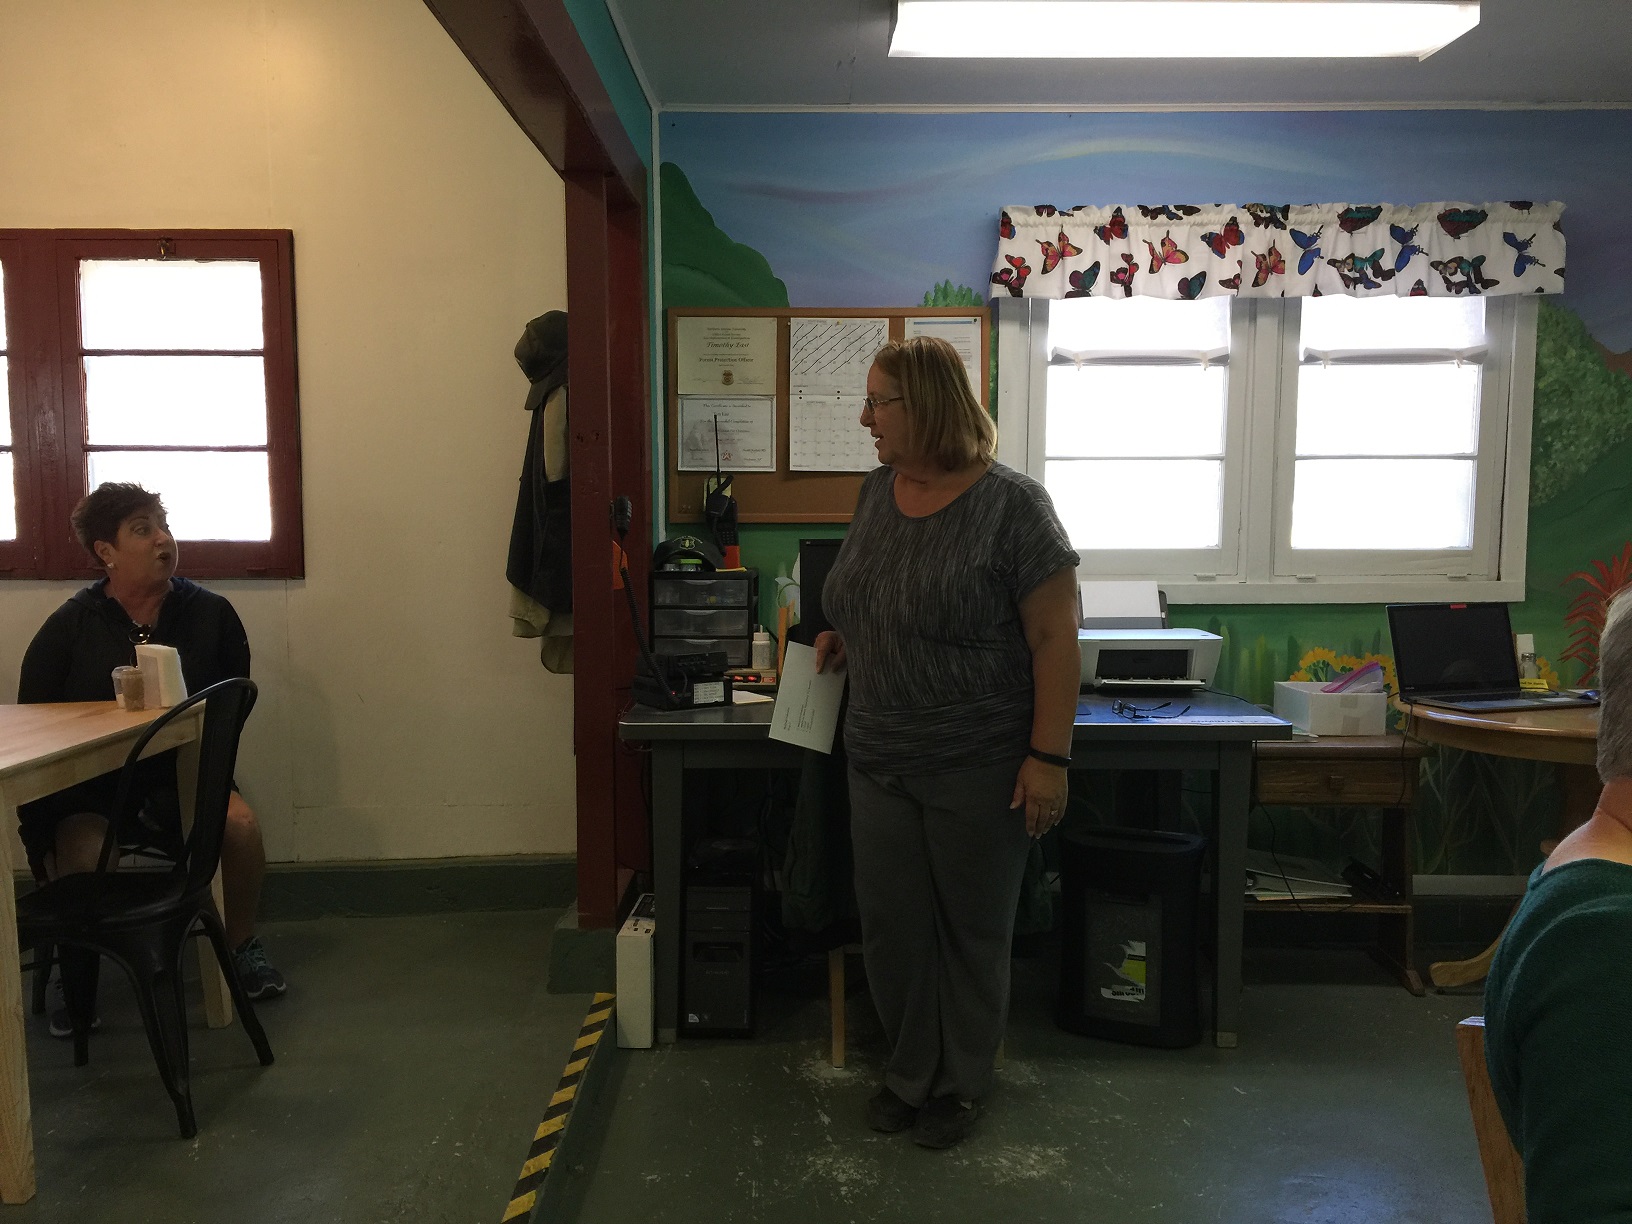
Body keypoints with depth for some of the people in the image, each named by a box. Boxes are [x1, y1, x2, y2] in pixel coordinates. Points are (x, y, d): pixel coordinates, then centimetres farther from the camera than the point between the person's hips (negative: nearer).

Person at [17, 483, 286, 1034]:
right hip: (90, 789, -1)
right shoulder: (68, 628, -2)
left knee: (242, 824, -27)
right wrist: (40, 839, -7)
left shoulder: (210, 613, 0)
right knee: (80, 855, -31)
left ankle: (239, 945, 1)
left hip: (183, 780, 1)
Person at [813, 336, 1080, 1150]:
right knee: (890, 926, 13)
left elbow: (1055, 635, -14)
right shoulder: (876, 492, 6)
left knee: (972, 929, 11)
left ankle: (962, 1083, 32)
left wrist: (1048, 757, -18)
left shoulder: (1010, 504, -13)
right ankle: (911, 1073, 34)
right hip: (879, 761, 6)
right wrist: (846, 639, 5)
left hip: (979, 768, -5)